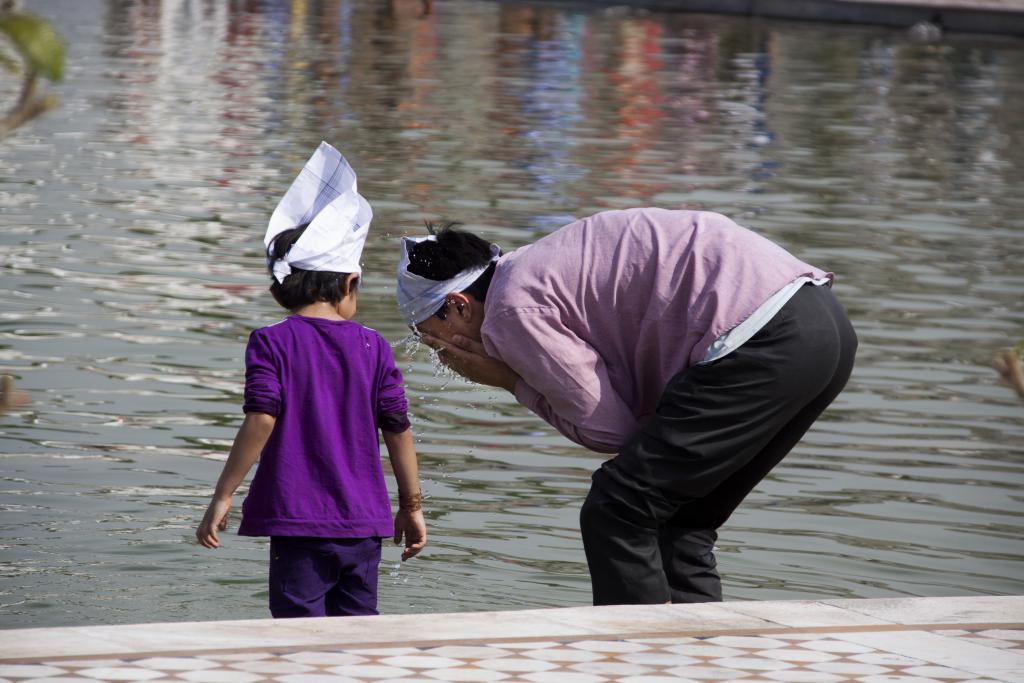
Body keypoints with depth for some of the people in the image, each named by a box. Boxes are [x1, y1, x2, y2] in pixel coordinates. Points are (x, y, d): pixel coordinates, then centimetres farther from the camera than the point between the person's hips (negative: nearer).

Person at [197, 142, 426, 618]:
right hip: (364, 524, 4)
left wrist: (223, 496, -9)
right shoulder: (373, 347, 6)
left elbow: (262, 419, -14)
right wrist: (412, 506, 16)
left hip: (299, 524, -4)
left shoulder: (272, 343, -4)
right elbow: (397, 428, 6)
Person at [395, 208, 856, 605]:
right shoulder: (542, 267, 27)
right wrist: (518, 373, 15)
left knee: (616, 515, -4)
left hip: (765, 340, -10)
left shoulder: (512, 309, -2)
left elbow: (612, 430, 0)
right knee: (679, 525, 18)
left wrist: (512, 382, 9)